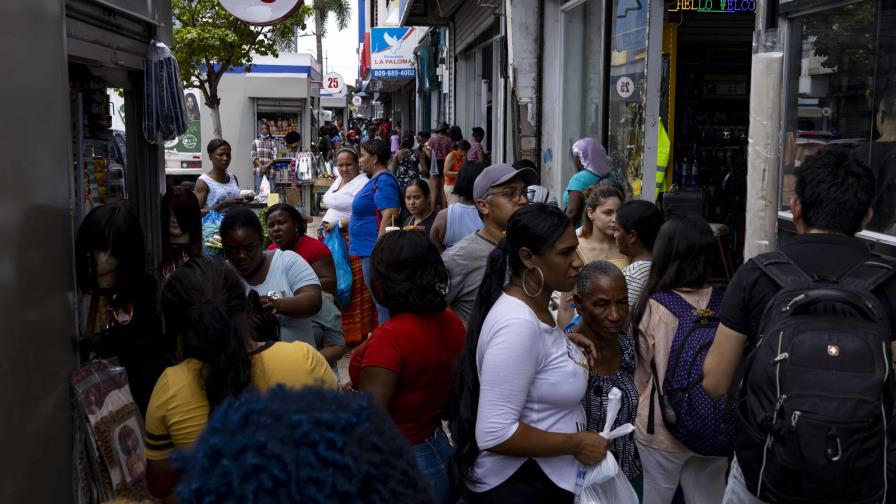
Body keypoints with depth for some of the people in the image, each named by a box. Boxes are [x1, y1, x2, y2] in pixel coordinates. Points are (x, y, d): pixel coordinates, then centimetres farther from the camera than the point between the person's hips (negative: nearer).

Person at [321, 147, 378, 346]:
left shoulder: (361, 183, -11)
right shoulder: (339, 180, 18)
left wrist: (339, 224, -17)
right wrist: (324, 225, 15)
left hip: (351, 242, -9)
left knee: (351, 289, -5)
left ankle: (353, 335, 2)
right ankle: (339, 331, 18)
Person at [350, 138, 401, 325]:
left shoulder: (383, 180, -15)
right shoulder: (376, 179, 16)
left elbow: (389, 216, -24)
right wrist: (340, 223, 28)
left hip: (375, 251, -11)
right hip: (369, 249, 11)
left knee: (382, 301, -5)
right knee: (381, 301, 15)